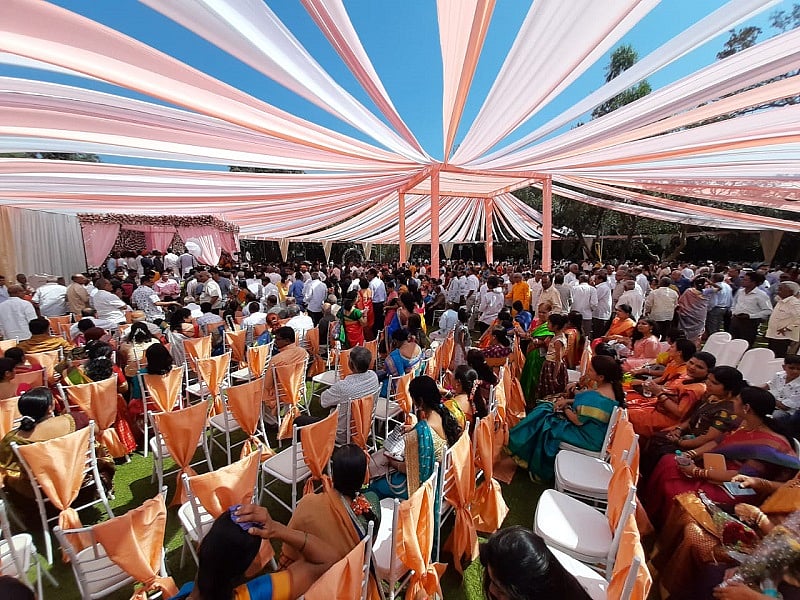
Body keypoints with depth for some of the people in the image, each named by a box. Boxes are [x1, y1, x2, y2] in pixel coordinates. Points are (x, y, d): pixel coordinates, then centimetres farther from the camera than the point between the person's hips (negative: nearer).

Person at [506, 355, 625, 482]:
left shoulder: (597, 398, -35)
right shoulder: (609, 386, -5)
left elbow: (578, 421, -25)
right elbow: (588, 403, 10)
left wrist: (565, 406, -8)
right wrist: (567, 401, -2)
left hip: (589, 438, -9)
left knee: (546, 426, 2)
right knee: (545, 409, 10)